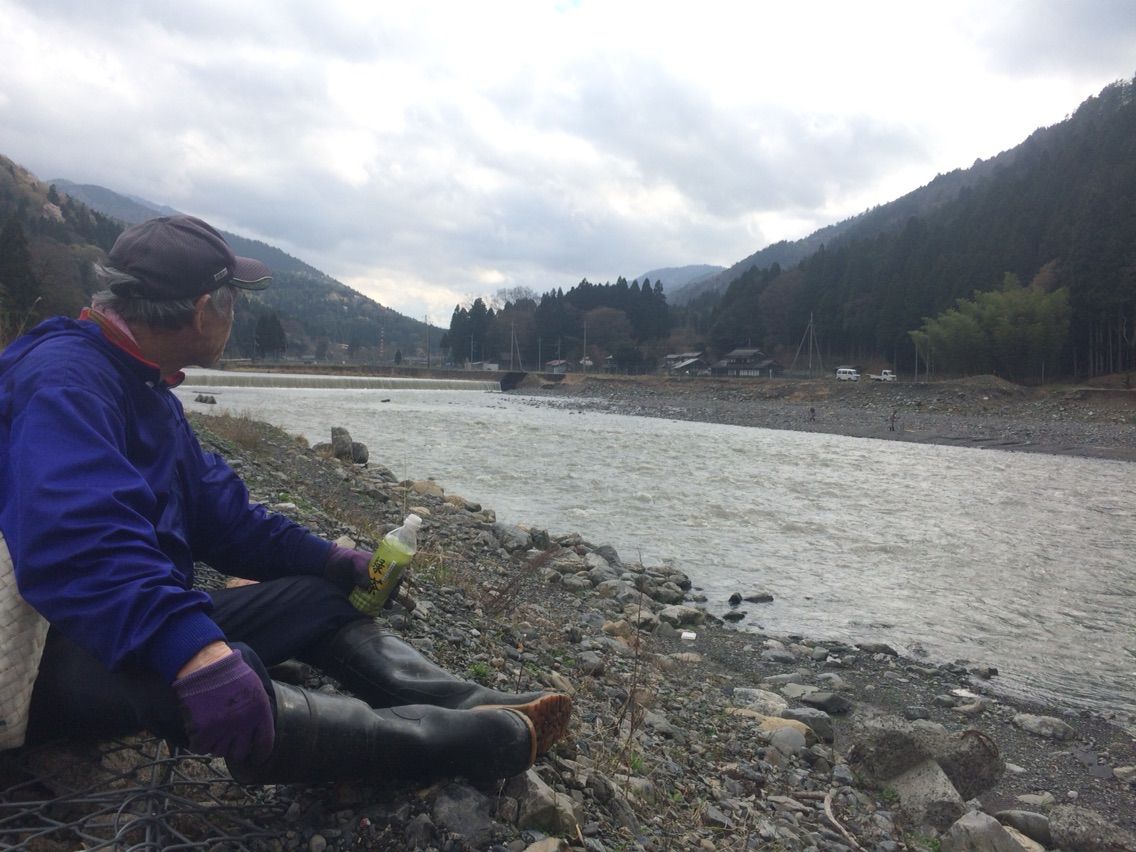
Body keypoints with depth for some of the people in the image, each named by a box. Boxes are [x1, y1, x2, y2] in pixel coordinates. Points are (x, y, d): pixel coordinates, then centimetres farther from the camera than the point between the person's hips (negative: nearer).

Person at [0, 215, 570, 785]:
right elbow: (78, 545, -38)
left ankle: (471, 704, -8)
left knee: (315, 596, 6)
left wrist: (342, 566, 6)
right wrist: (193, 652, -50)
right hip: (49, 648, -11)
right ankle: (491, 738, -31)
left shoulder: (147, 392, 14)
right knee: (226, 682, -36)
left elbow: (224, 518, 14)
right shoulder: (64, 379, -20)